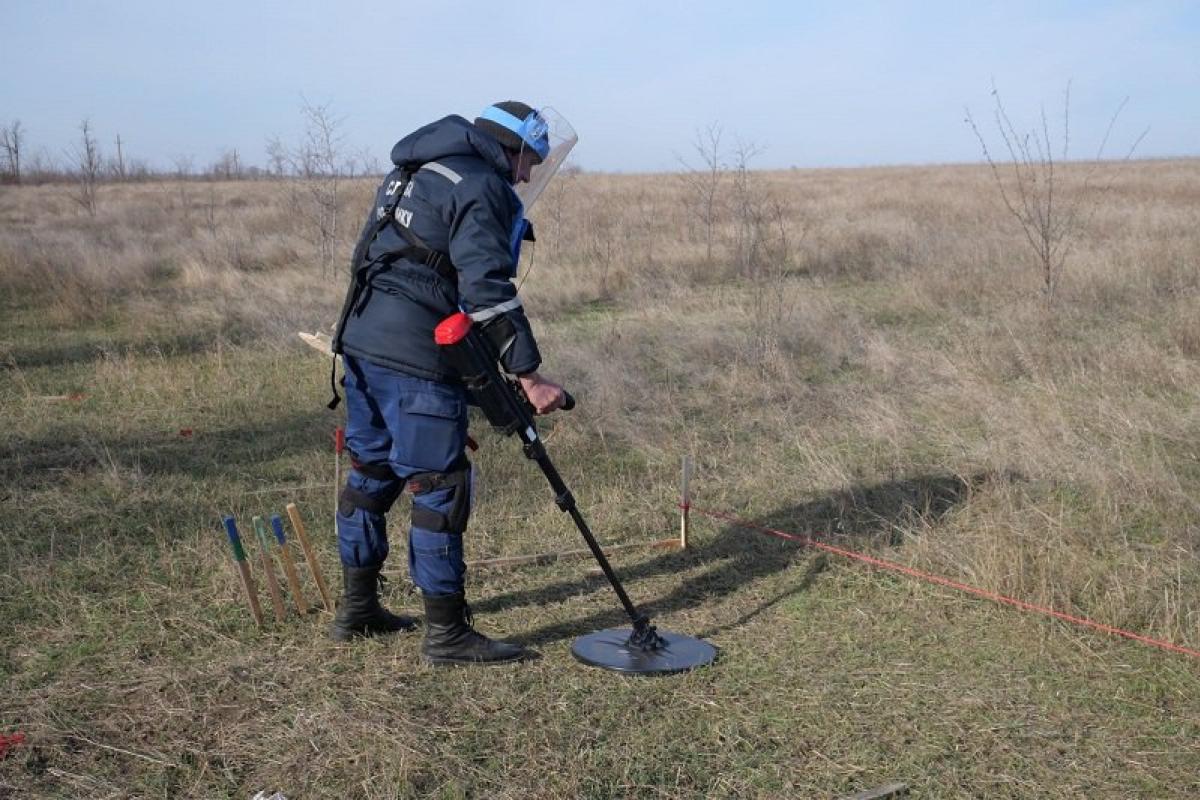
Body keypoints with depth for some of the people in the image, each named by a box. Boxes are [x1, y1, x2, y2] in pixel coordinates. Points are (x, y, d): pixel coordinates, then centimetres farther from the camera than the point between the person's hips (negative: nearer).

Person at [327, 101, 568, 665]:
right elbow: (487, 288, -19)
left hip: (360, 339, 10)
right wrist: (529, 375, -19)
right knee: (439, 486, -3)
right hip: (416, 356, -10)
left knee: (371, 471, 17)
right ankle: (447, 632, 6)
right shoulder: (482, 186, -8)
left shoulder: (411, 170, 22)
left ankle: (357, 608, 30)